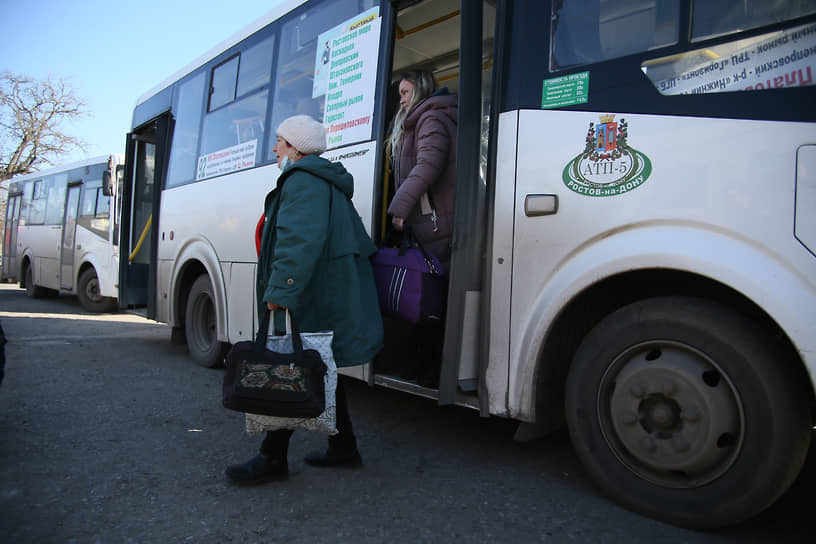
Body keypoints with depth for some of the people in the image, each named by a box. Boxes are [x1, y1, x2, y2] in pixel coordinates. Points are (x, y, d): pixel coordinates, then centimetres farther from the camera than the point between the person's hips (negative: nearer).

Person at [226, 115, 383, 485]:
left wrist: (280, 290, -31)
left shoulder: (303, 181, -10)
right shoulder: (328, 183, 24)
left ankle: (273, 458, 6)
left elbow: (299, 239, -26)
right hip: (329, 299, 11)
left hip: (310, 303, -11)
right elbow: (360, 242, 27)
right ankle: (343, 447, 24)